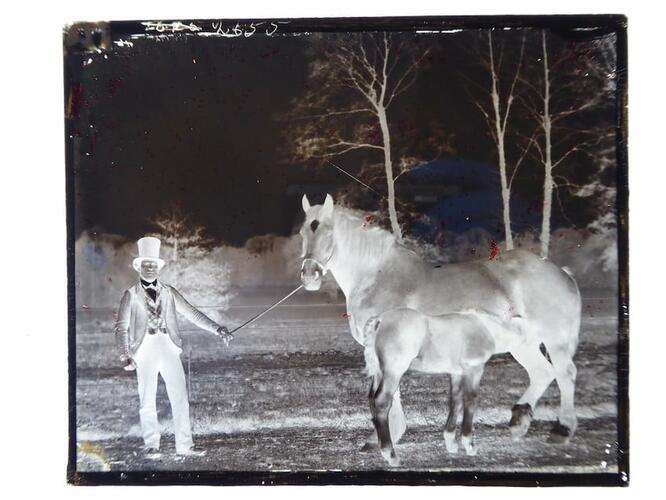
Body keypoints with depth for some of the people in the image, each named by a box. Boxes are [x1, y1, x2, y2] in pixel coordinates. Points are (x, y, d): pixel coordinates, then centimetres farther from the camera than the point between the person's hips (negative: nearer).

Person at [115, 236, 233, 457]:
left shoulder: (168, 292, 12)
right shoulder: (131, 294, 5)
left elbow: (192, 313, 8)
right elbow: (122, 327, -1)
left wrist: (217, 329, -2)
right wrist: (125, 355, -14)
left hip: (169, 348, 2)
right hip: (145, 350, -2)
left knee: (180, 399, 0)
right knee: (147, 402, 2)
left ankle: (184, 445, 6)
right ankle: (151, 446, 14)